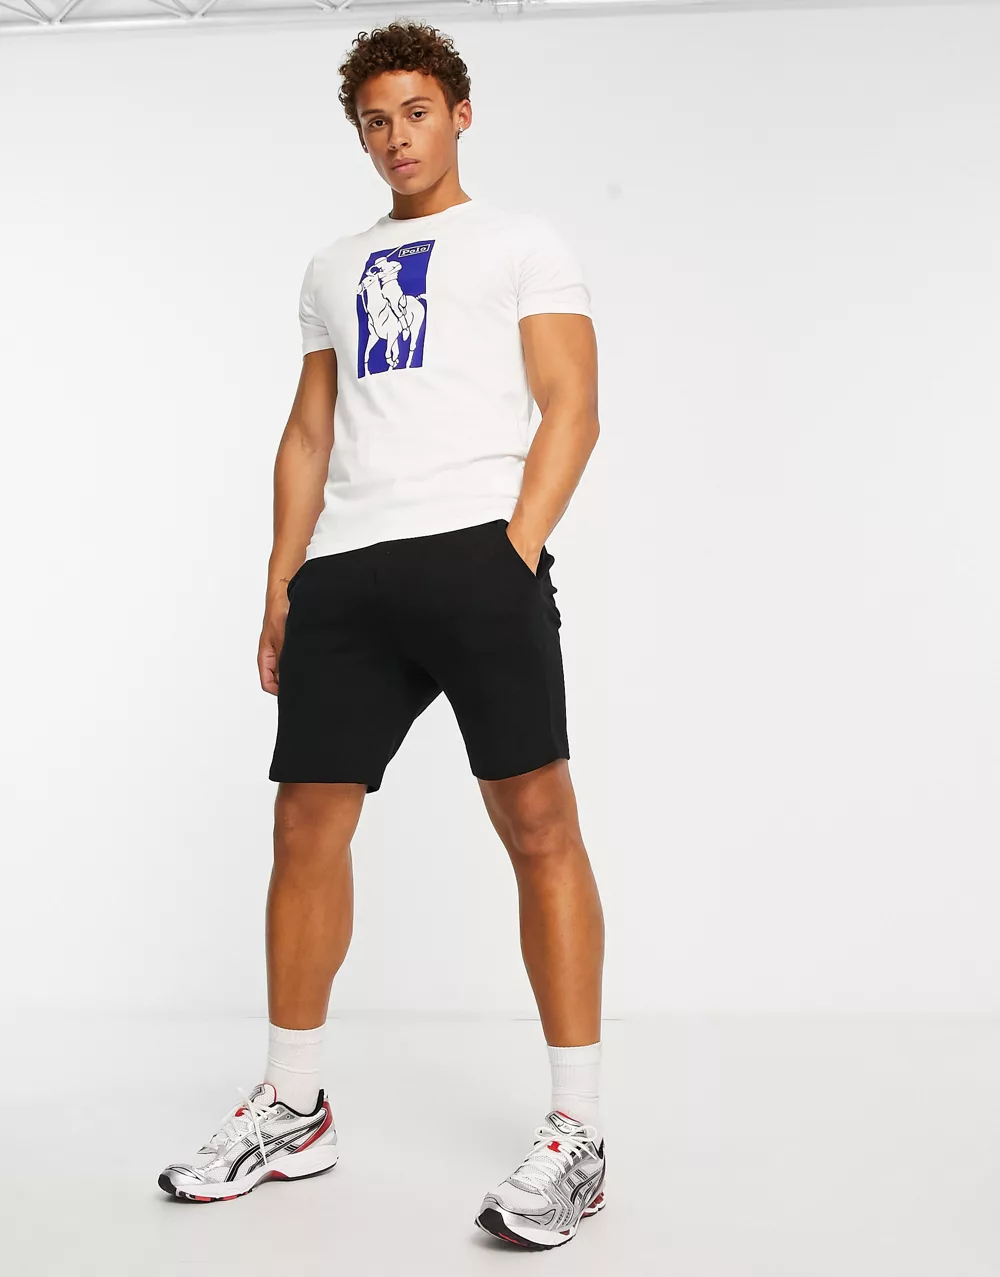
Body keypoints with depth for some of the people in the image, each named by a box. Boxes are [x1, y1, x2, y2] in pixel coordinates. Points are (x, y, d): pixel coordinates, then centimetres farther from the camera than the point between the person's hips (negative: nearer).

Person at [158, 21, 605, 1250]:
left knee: (536, 820, -11)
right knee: (306, 826, 4)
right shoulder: (334, 268, 27)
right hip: (344, 572, 5)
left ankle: (576, 1134, -2)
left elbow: (571, 409, 1)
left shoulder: (523, 244, 13)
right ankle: (291, 1110, 19)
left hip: (475, 550, -5)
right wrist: (282, 579, 11)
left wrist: (516, 551, -12)